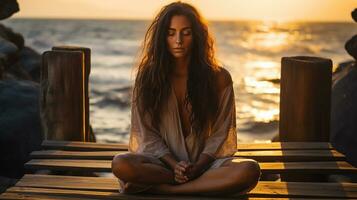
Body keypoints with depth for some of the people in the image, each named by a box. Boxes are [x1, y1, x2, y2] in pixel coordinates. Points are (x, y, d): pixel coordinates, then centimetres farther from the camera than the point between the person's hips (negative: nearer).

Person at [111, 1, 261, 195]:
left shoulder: (219, 78, -2)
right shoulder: (148, 76, -1)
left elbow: (220, 134, -1)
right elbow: (148, 134, -1)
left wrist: (197, 167, -16)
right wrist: (174, 165, -16)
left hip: (203, 161, 0)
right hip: (162, 160, 0)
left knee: (249, 170, -31)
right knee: (121, 164, -32)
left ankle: (156, 189, -25)